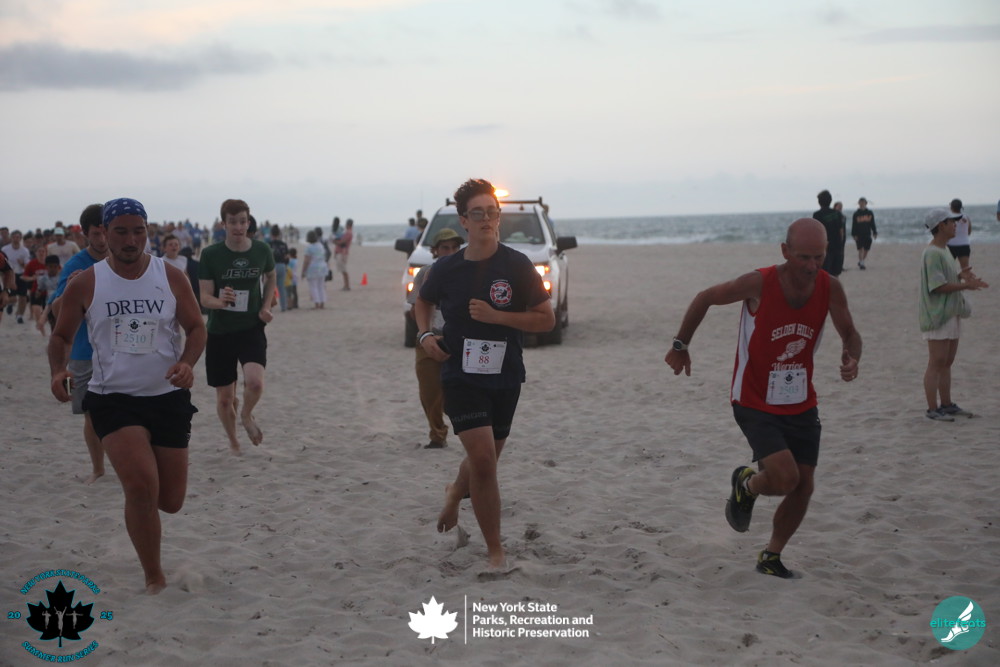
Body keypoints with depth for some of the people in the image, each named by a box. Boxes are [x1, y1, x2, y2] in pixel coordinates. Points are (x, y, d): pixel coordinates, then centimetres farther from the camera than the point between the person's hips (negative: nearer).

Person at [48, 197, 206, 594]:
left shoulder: (171, 278, -1)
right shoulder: (85, 285, -3)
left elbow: (196, 327, 5)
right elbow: (61, 335, 7)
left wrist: (188, 363, -16)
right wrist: (58, 370, -14)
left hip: (168, 397, 2)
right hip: (113, 398, -2)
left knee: (171, 502, 7)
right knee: (141, 485, -23)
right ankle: (154, 580, -7)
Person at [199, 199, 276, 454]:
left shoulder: (262, 250, -4)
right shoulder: (210, 254, -11)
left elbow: (271, 276, 18)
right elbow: (204, 298, -11)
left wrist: (266, 305, 3)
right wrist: (220, 302, -33)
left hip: (252, 329, 0)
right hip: (219, 331, 0)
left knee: (255, 381, -25)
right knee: (224, 398, 6)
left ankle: (246, 414, 9)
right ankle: (233, 443, 34)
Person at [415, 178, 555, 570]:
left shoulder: (517, 266, -7)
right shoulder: (447, 269, -2)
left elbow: (546, 320, -7)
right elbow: (423, 302, 19)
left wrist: (496, 316, -18)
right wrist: (425, 334, 0)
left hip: (505, 377, 1)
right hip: (460, 375, -1)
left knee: (486, 457, 18)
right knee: (482, 457, -17)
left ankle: (455, 494, 54)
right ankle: (495, 551, -6)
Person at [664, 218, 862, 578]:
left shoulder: (830, 288, -9)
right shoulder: (759, 283, -21)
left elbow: (850, 333, 5)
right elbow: (705, 298, -5)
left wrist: (852, 358, -18)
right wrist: (681, 345, -1)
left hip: (801, 406, 5)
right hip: (755, 404, -5)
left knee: (803, 487, 4)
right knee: (785, 477, -20)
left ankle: (771, 557, 27)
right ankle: (745, 485, 17)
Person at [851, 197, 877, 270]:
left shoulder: (870, 213, 7)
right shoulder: (856, 214, 0)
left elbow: (873, 224, 11)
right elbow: (853, 225, 0)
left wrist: (874, 233, 5)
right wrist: (854, 235, -7)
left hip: (867, 234, 3)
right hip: (859, 235, -3)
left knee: (866, 250, 6)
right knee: (860, 249, -8)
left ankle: (861, 262, 23)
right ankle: (861, 264, -4)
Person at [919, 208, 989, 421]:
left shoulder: (945, 250, 15)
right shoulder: (932, 253, -16)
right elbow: (937, 286, -22)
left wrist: (961, 276, -1)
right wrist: (965, 284, -23)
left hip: (951, 313, 10)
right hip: (937, 315, -10)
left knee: (947, 363, 15)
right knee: (936, 363, -6)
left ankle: (947, 404, 23)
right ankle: (933, 409, -2)